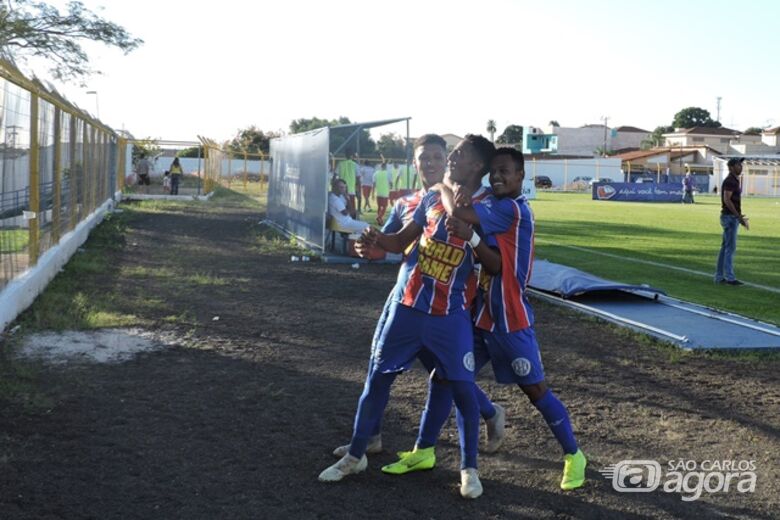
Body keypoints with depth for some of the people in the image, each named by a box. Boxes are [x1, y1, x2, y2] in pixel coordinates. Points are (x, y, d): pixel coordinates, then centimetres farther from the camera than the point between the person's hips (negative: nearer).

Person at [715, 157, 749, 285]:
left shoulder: (735, 181, 17)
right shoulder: (730, 181, -14)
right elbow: (727, 200, -22)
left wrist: (740, 217, 21)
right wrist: (739, 216, -22)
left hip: (733, 217, 10)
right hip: (729, 217, -10)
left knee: (725, 247, 10)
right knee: (730, 247, -8)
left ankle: (719, 277, 14)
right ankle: (730, 277, -6)